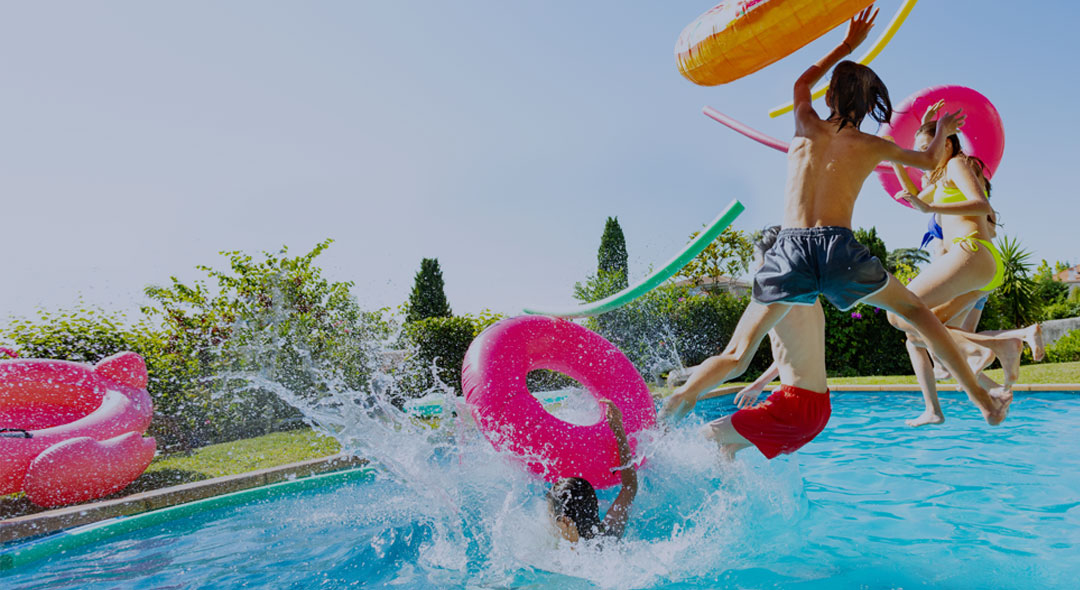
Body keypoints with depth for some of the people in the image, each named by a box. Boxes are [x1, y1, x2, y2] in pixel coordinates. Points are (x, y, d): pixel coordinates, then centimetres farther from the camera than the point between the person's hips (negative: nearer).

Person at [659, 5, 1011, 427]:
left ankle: (681, 396, -23)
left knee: (736, 356, 2)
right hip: (839, 250, 1)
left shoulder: (807, 127, 17)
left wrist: (847, 45, 49)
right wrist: (943, 133, 58)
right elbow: (929, 160, 38)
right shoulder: (873, 147, 17)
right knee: (916, 312, 26)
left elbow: (802, 82, 41)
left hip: (790, 251, 0)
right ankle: (982, 398, 32)